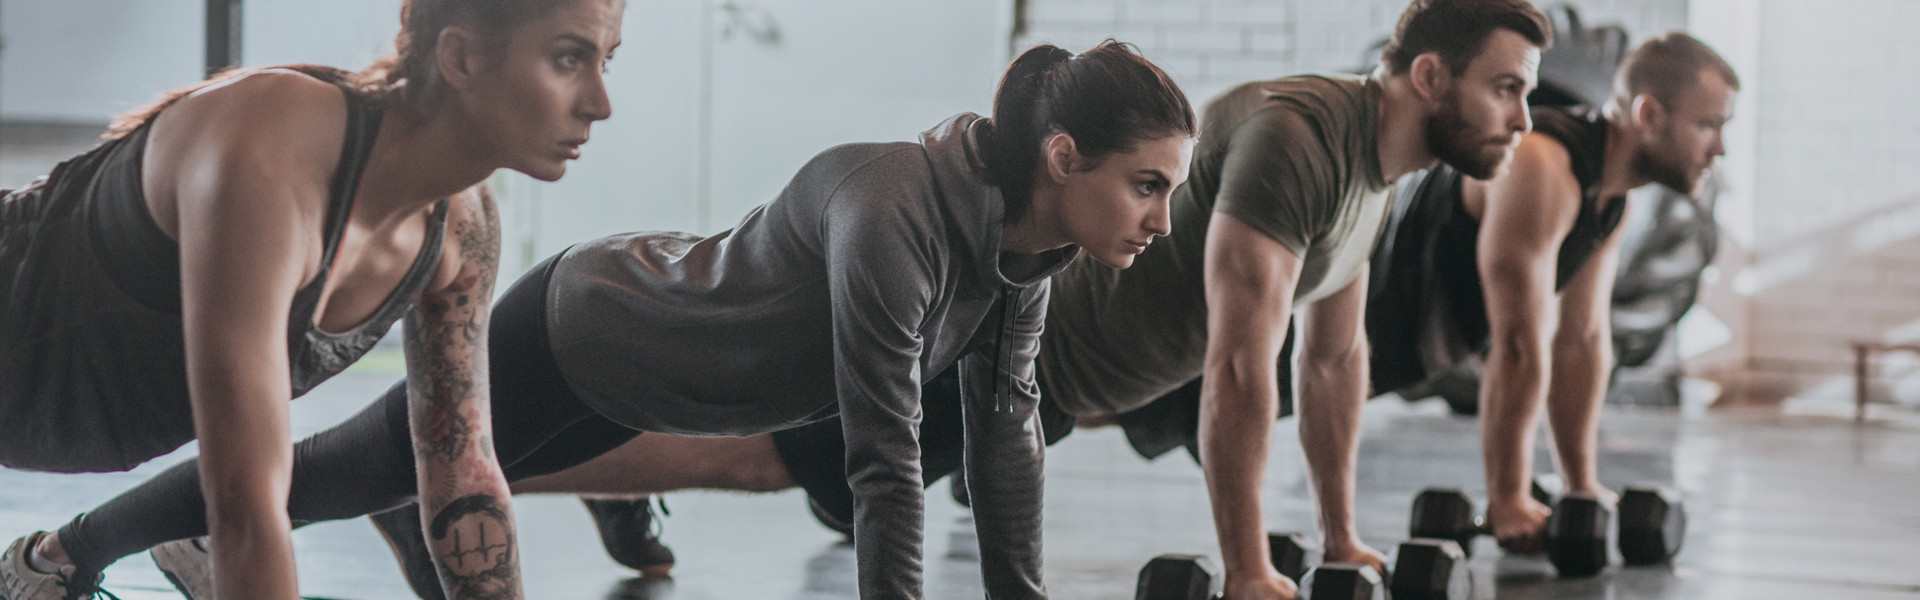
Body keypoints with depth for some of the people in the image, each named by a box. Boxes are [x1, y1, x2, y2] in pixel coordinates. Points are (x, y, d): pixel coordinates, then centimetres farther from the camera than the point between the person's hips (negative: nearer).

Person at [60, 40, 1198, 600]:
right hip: (568, 337, -7)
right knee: (335, 472, 12)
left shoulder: (1028, 245, -14)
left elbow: (1007, 422, -6)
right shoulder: (891, 214, -41)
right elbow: (887, 456, -40)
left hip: (633, 369, 7)